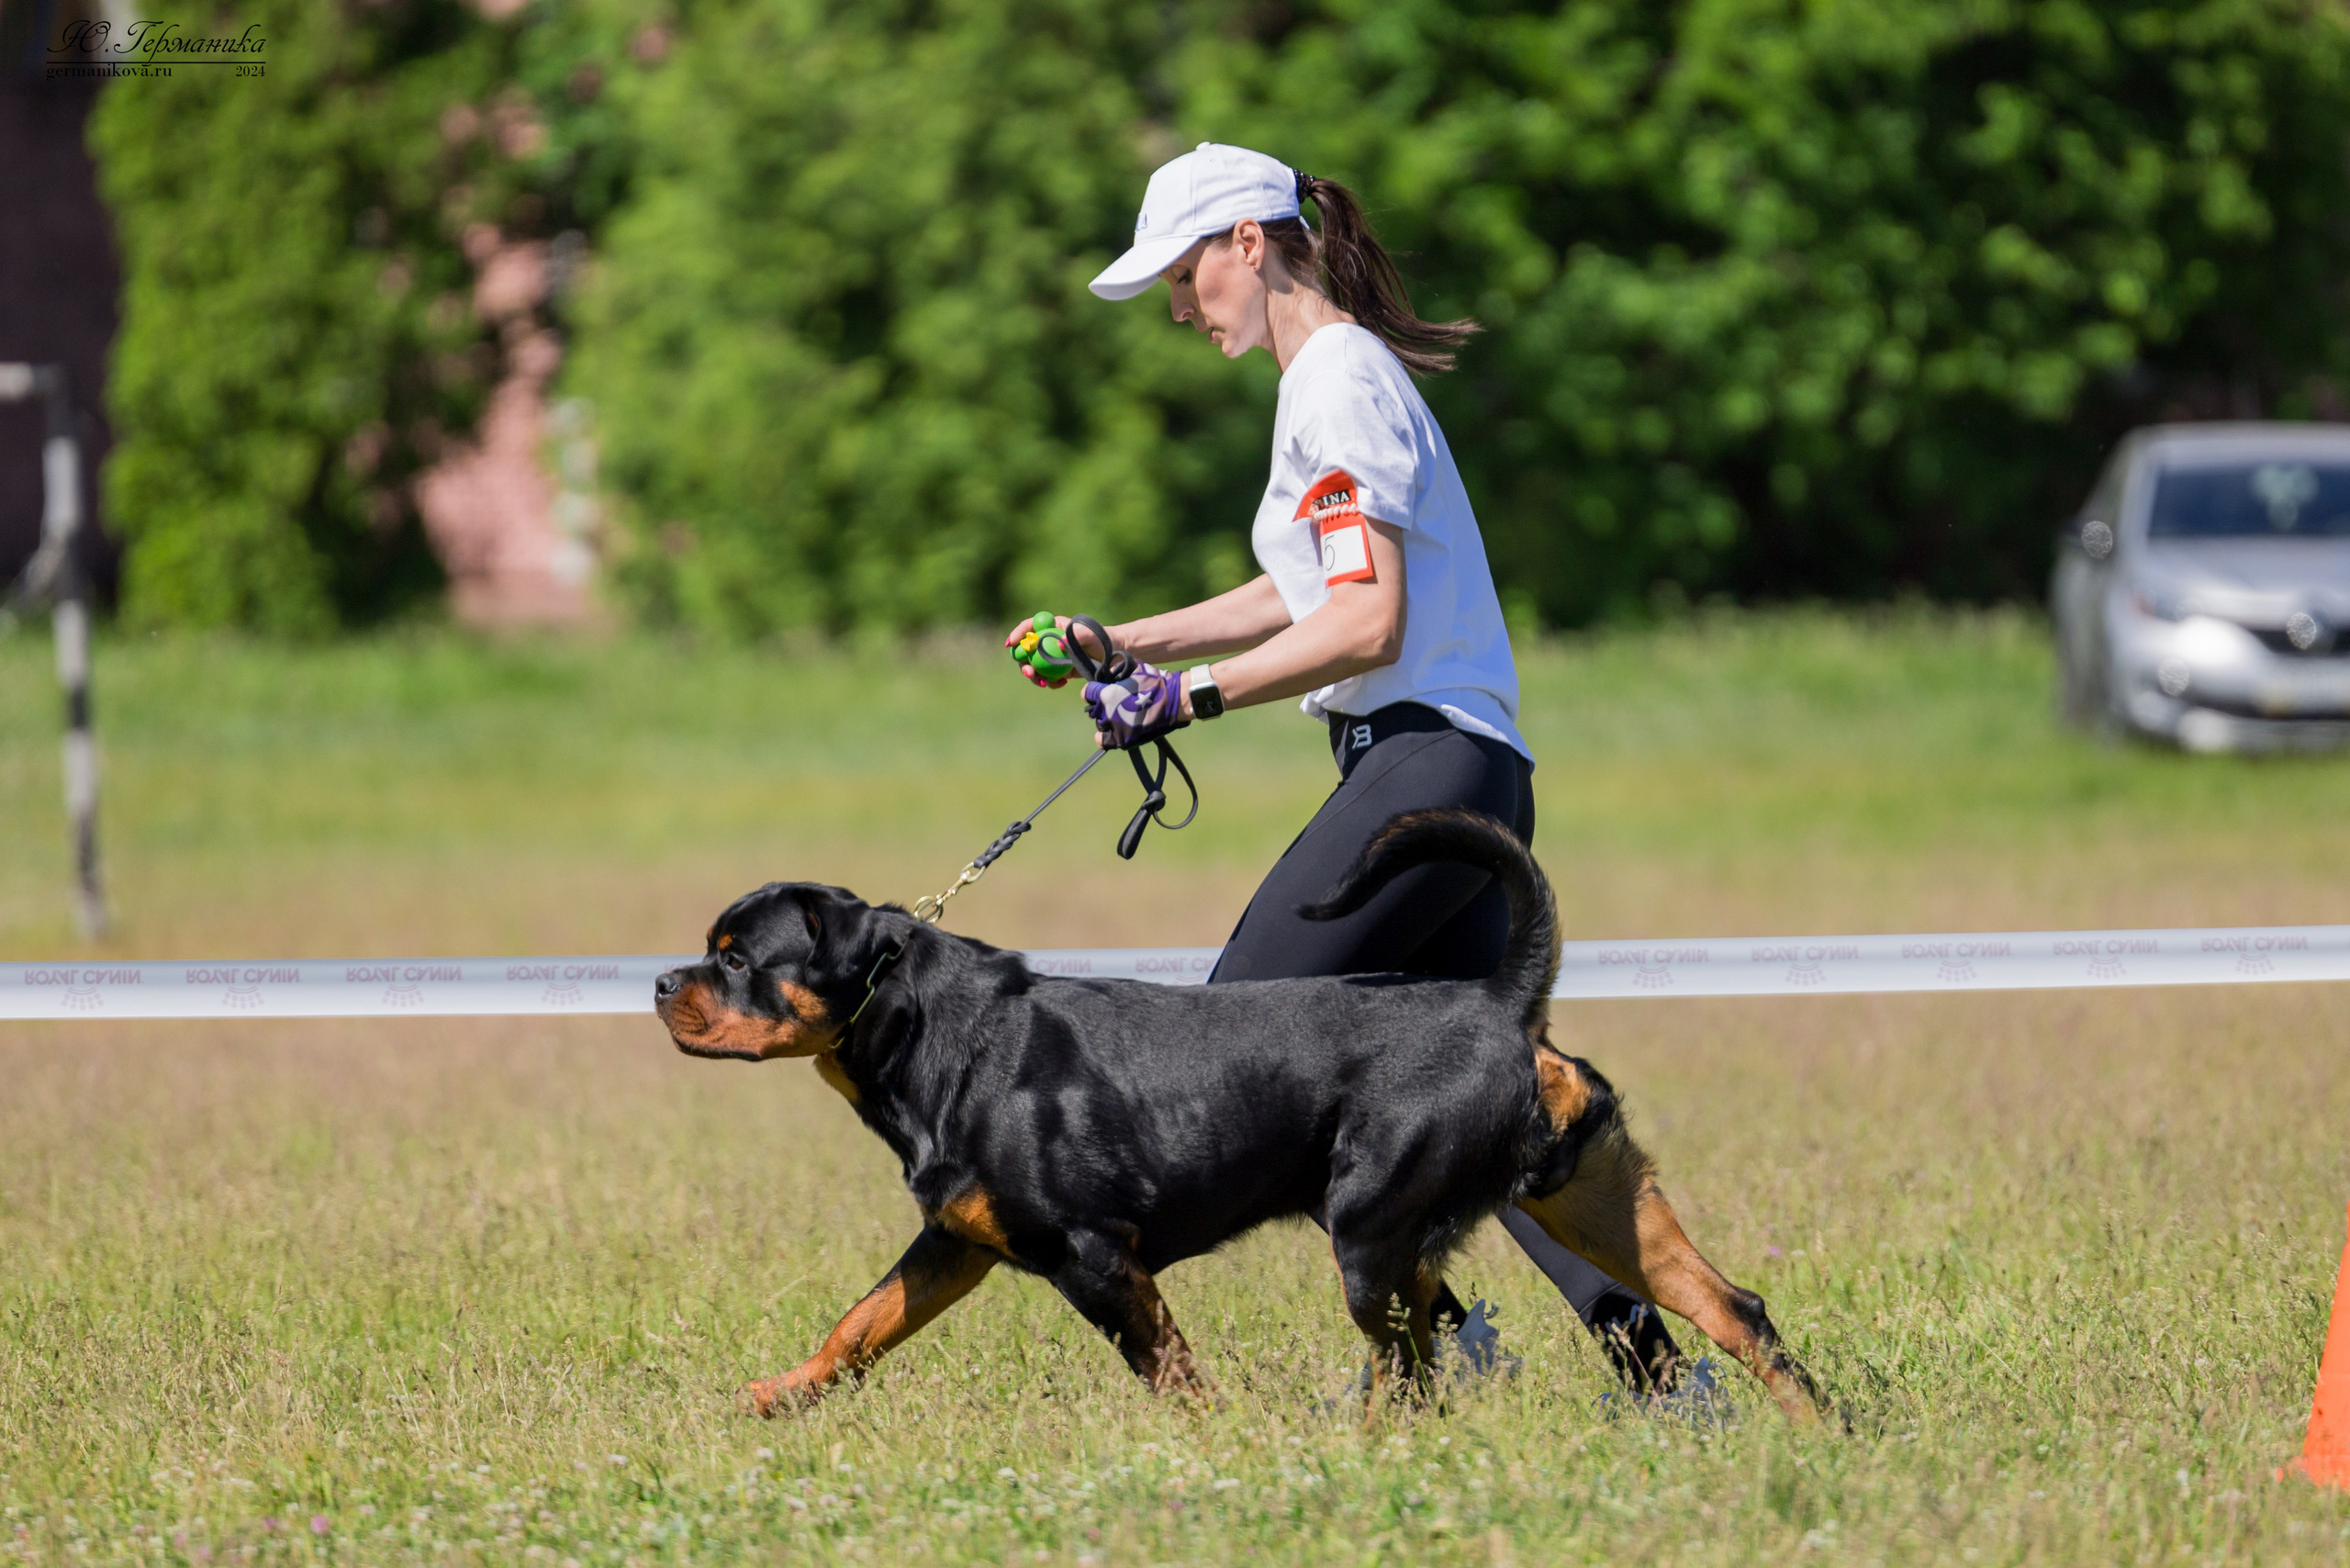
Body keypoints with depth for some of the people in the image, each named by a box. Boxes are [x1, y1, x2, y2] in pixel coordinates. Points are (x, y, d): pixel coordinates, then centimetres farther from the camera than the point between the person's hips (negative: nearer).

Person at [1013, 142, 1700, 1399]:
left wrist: (1196, 696, -13)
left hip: (1422, 764, -10)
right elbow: (1300, 598, 29)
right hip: (1464, 776, 10)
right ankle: (1647, 1360, 0)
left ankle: (1426, 1327, -11)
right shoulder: (1338, 375, 20)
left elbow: (1368, 624, -19)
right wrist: (1122, 645, 23)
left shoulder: (1339, 381, -11)